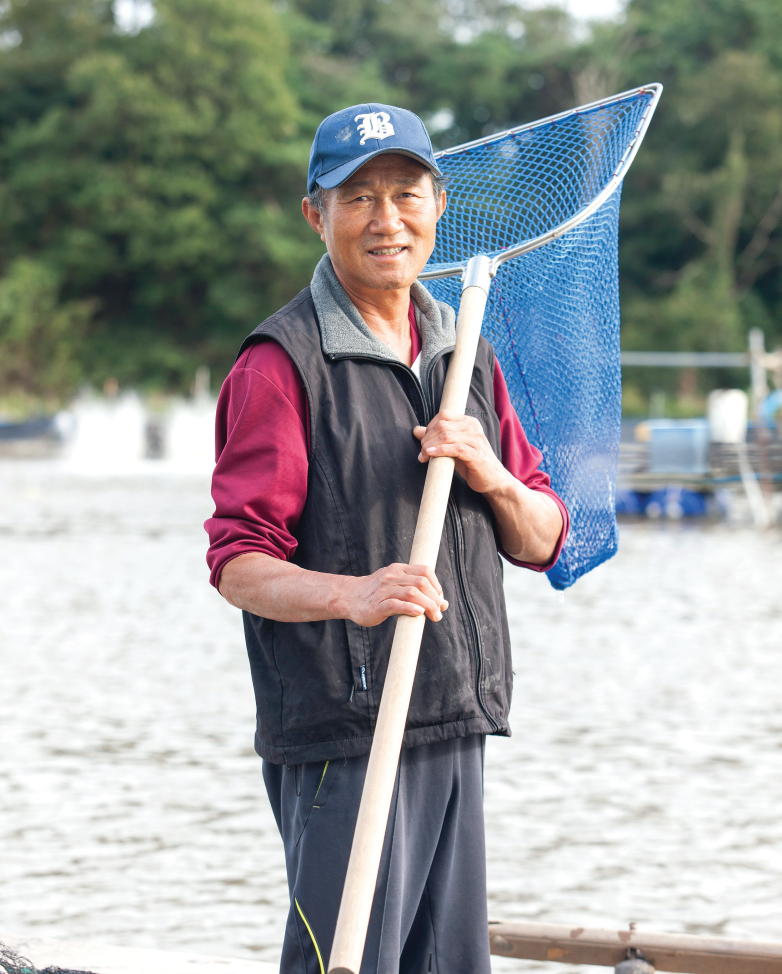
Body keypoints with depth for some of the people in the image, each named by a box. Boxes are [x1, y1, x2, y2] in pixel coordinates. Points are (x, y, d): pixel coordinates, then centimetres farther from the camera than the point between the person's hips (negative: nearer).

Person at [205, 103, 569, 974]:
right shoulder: (280, 363, -7)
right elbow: (237, 565, -12)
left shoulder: (466, 354, 15)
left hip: (456, 730, 7)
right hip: (337, 732, -7)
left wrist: (492, 478, -5)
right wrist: (350, 594, -30)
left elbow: (543, 542, 16)